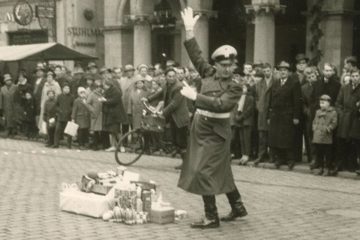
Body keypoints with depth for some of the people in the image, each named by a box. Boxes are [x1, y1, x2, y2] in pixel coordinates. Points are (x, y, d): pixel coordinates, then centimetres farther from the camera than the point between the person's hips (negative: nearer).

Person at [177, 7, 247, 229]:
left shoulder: (235, 87, -12)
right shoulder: (209, 73, 3)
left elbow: (220, 104, -25)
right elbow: (196, 55, 4)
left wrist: (195, 96, -25)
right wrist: (190, 31, -4)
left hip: (215, 133, -7)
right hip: (200, 128, 7)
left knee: (204, 172, -9)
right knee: (221, 171, 16)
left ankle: (212, 217, -1)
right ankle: (238, 207, 31)